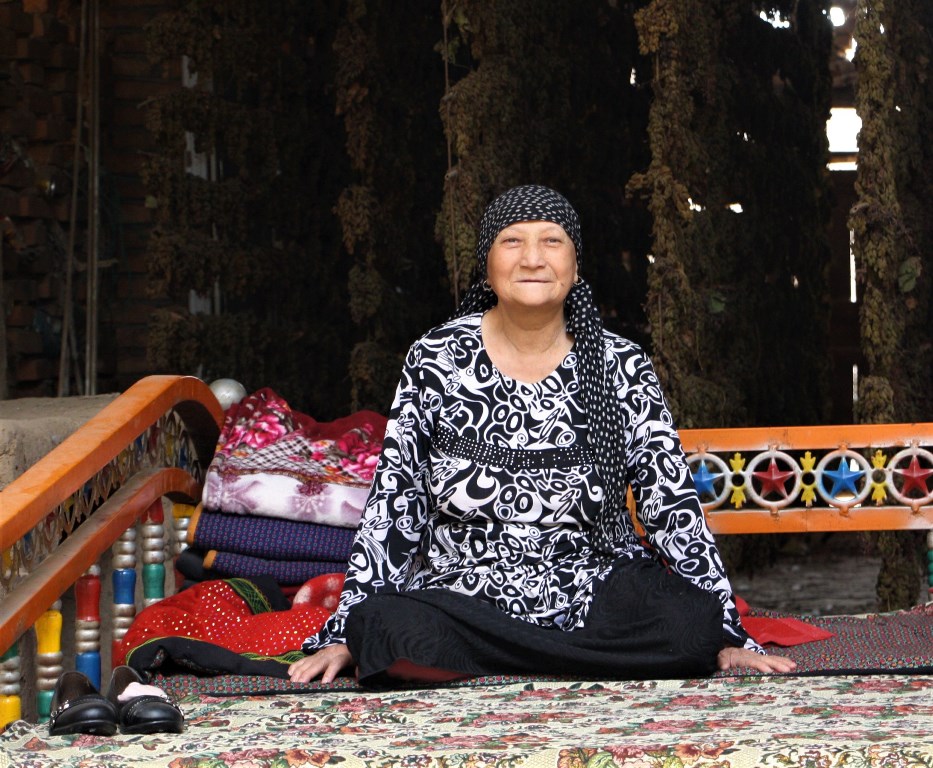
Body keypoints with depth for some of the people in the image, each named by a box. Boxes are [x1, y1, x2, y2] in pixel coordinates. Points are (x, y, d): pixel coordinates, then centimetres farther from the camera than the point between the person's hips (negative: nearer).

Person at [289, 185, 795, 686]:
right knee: (390, 627, -33)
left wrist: (726, 641, -5)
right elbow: (391, 506, 3)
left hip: (597, 600, 0)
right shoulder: (436, 361, 1)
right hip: (465, 602, 0)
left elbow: (674, 509, 2)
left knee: (687, 625, -31)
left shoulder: (621, 368, 2)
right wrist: (344, 637, -3)